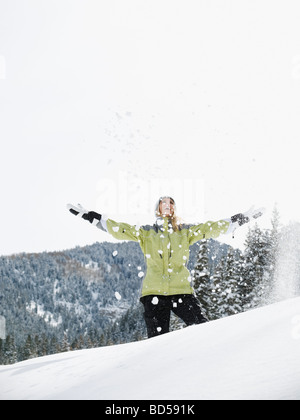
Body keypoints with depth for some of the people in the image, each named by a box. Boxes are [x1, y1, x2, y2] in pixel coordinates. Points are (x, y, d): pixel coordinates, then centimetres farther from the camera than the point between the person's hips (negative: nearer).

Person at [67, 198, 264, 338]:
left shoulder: (186, 232, 14)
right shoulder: (146, 233, 12)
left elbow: (214, 228, 13)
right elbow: (116, 228, 10)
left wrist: (244, 217, 10)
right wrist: (86, 215, 5)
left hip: (182, 290, 0)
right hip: (154, 291, 0)